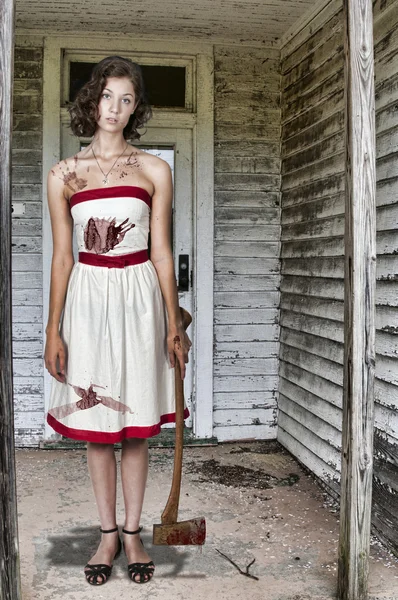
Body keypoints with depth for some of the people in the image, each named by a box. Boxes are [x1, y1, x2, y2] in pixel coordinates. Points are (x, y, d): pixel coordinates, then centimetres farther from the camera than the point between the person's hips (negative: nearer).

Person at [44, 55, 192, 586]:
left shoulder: (154, 170, 2)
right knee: (95, 424, 8)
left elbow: (162, 252, 2)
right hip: (88, 298, 1)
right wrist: (53, 330, 0)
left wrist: (174, 324, 0)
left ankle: (133, 533, 22)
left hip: (139, 297, 0)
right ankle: (108, 534, 23)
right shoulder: (64, 175, 3)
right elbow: (62, 256, 3)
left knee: (136, 425, 6)